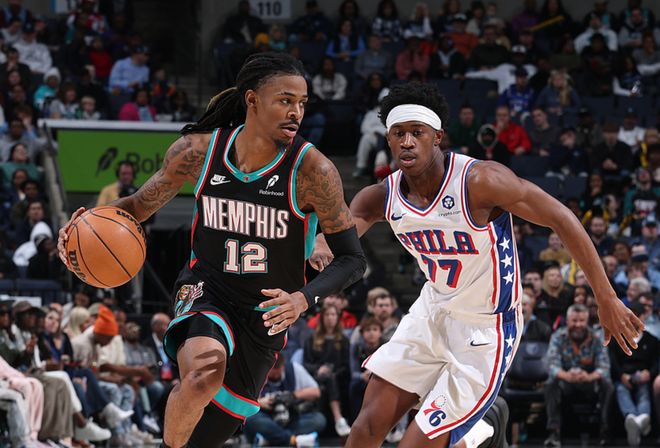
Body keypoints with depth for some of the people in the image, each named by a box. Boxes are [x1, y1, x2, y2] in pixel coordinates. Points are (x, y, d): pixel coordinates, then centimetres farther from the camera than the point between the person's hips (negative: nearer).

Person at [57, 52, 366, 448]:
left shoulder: (312, 170, -17)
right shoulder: (199, 151, -11)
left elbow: (353, 259, -13)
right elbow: (140, 205, 6)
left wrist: (303, 299, -31)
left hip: (265, 315, 1)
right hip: (205, 294, -1)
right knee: (206, 374, -36)